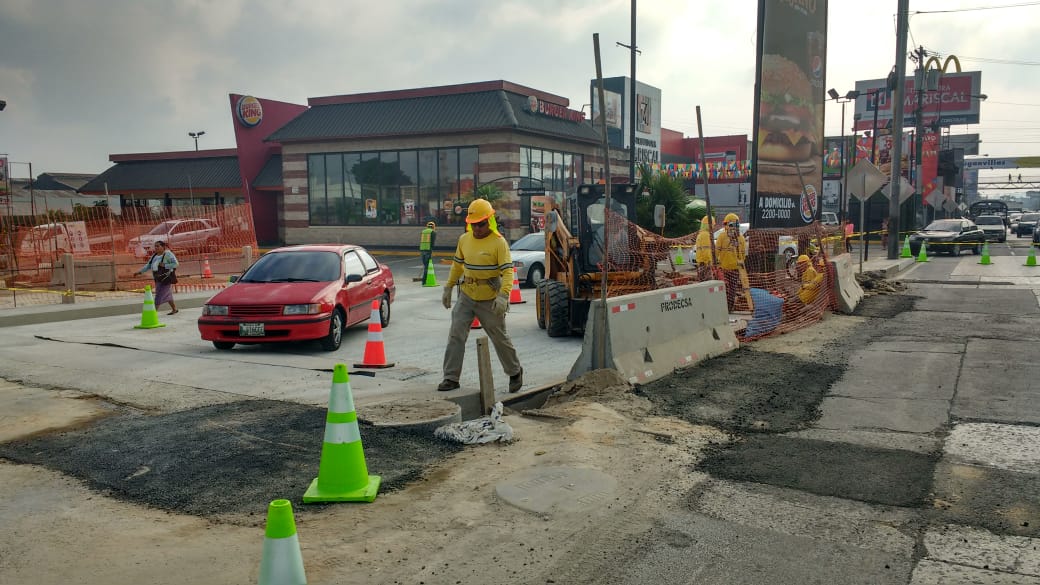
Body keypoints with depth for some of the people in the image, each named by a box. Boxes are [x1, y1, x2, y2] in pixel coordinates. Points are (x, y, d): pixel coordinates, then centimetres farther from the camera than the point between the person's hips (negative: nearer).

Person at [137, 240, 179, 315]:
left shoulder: (168, 254, -12)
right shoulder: (155, 255, 8)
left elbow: (176, 264, -16)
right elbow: (148, 266, 10)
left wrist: (164, 265, -23)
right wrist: (140, 271, 0)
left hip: (166, 279, -8)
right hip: (158, 279, 8)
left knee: (160, 295, -11)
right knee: (167, 295, 16)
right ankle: (175, 310, 29)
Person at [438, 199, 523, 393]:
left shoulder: (498, 242, -14)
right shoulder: (464, 239, 4)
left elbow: (507, 270, -19)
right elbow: (457, 265, 16)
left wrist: (503, 295, -31)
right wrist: (448, 288, 15)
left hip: (490, 300, -5)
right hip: (466, 297, 5)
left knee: (500, 338, 7)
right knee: (456, 335, -1)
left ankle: (515, 373, 28)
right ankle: (451, 377, 7)